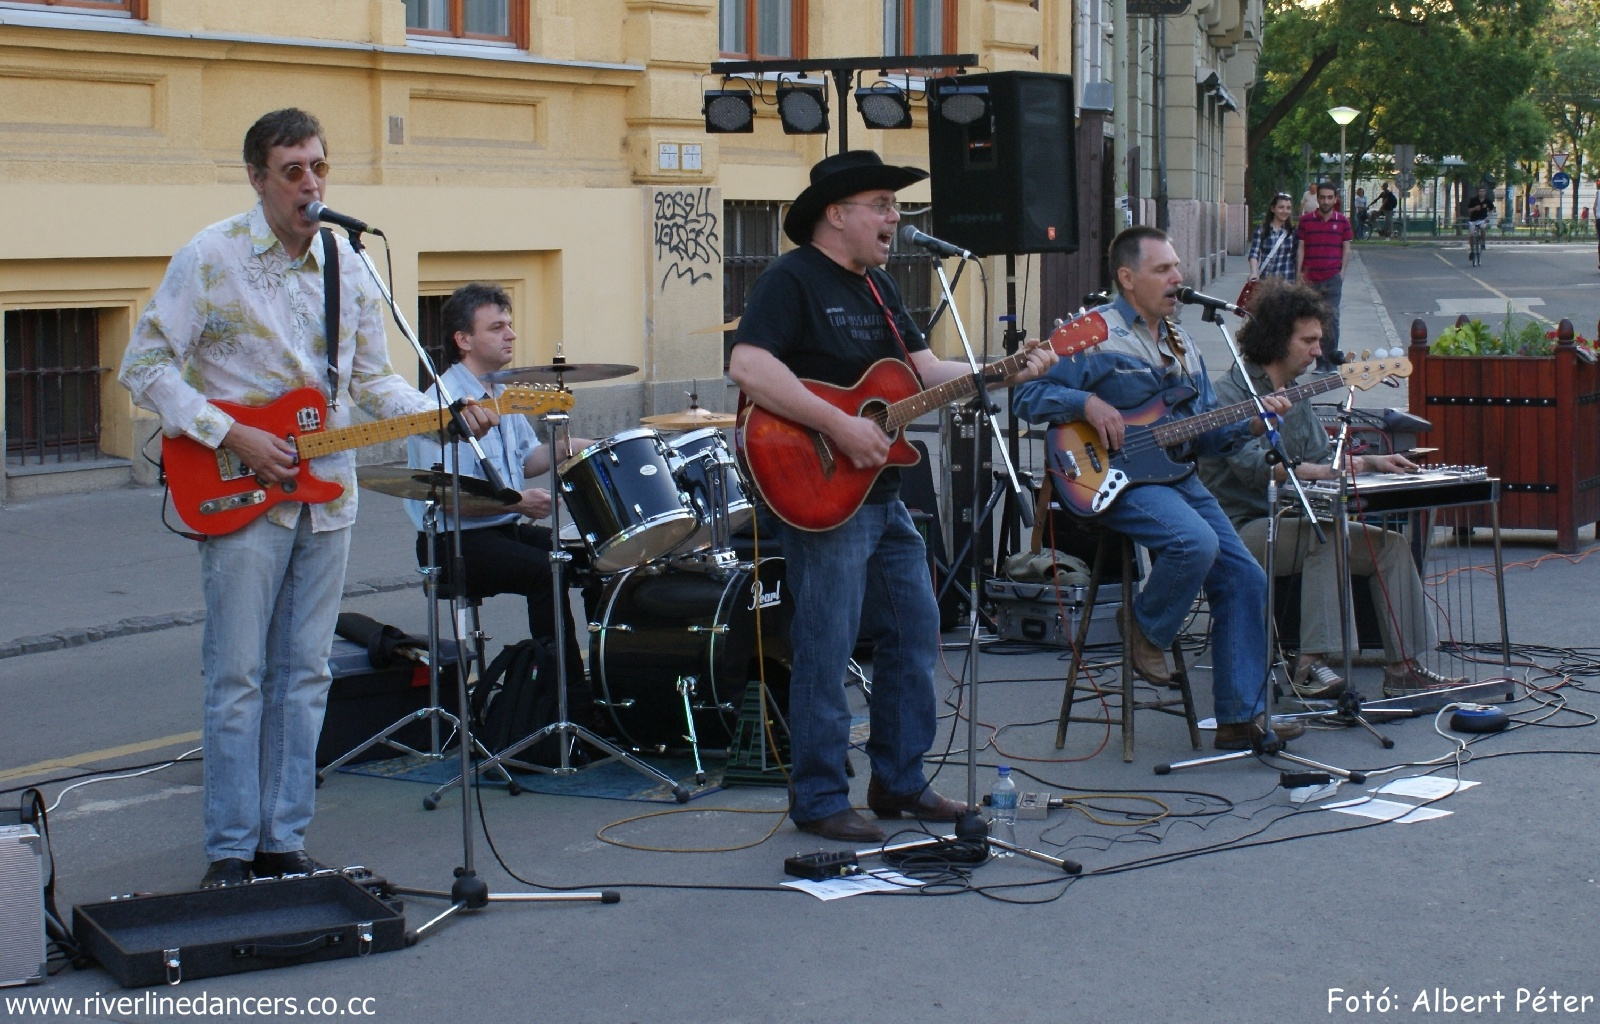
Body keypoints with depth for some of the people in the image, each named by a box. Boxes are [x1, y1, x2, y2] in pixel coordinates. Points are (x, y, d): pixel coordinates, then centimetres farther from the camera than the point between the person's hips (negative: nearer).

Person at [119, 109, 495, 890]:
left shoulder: (346, 263, 9)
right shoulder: (210, 258, -7)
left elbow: (372, 378, 15)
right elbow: (145, 365, -8)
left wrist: (448, 415, -2)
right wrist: (234, 438, -15)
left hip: (326, 495, 5)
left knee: (304, 675, 8)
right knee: (237, 678, -2)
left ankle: (284, 842, 16)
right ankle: (230, 850, 7)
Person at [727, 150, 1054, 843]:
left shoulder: (877, 286, 16)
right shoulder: (791, 280, -12)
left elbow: (927, 369, 16)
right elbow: (747, 368, -26)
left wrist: (1006, 373, 0)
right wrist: (839, 426, -27)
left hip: (884, 497, 9)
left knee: (915, 634, 13)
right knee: (826, 651, -3)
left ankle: (900, 782, 25)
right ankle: (818, 800, 8)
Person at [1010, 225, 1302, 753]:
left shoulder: (1181, 344, 18)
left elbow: (1205, 429, 19)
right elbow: (1026, 396, -8)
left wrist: (1252, 421, 0)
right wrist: (1087, 404, -22)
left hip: (1178, 474, 8)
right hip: (1116, 479, -8)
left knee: (1244, 579, -2)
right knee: (1196, 542, -33)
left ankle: (1241, 718, 4)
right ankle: (1145, 628, -3)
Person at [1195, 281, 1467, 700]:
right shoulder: (1231, 390, -11)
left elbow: (1322, 456, 20)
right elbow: (1251, 464, -26)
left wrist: (1369, 462, 3)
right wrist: (1320, 472, -36)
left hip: (1293, 521, 9)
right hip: (1243, 528, -9)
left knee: (1391, 545, -5)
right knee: (1323, 535, -35)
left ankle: (1402, 668, -7)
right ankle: (1310, 664, -36)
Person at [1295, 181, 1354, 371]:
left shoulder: (1342, 221, 5)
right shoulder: (1306, 220, 5)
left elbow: (1346, 248, 8)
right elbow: (1300, 247, 6)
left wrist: (1342, 272, 0)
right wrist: (1299, 273, -1)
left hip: (1333, 277, -1)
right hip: (1310, 279, 1)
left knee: (1331, 318, -9)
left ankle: (1331, 356, -1)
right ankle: (1322, 362, 9)